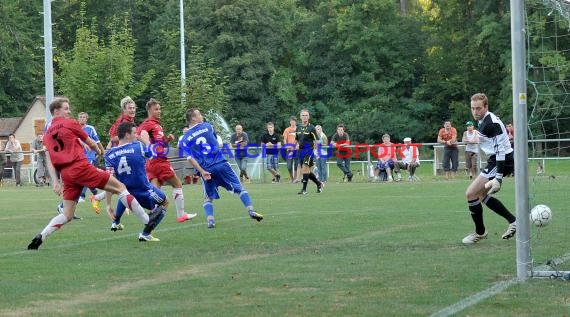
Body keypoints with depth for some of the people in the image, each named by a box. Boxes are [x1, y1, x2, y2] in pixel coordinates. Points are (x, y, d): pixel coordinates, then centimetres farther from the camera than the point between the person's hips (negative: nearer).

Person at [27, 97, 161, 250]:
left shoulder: (47, 134, 18)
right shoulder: (70, 124, 4)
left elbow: (49, 161, 10)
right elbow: (90, 143, 14)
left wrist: (55, 182, 5)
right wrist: (99, 151, 34)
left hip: (66, 174, 6)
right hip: (81, 167, -6)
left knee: (67, 215, 11)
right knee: (120, 187, 1)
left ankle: (40, 237, -7)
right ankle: (148, 222, -3)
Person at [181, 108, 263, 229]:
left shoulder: (185, 139, 6)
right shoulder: (207, 126, 6)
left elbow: (190, 158, -6)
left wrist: (202, 172, -9)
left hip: (206, 169, 1)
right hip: (221, 163, -1)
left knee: (208, 198, 15)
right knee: (239, 188, 7)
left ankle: (210, 220, -3)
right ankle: (251, 211, -3)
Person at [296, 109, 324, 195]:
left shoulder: (311, 128, -5)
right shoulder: (298, 128, 10)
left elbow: (315, 140, -5)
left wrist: (315, 150, -14)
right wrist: (297, 145, 4)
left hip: (309, 150, -6)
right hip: (301, 151, 6)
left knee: (305, 169, -15)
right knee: (307, 171, 8)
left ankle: (304, 189, -10)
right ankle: (319, 184, 28)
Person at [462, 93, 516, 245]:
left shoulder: (491, 123, -20)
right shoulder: (483, 121, 11)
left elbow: (500, 150, -25)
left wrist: (498, 177, -29)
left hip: (502, 162, -11)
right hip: (495, 160, 11)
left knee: (471, 193, -10)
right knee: (482, 195, 18)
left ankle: (480, 232, 5)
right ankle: (513, 221, 19)